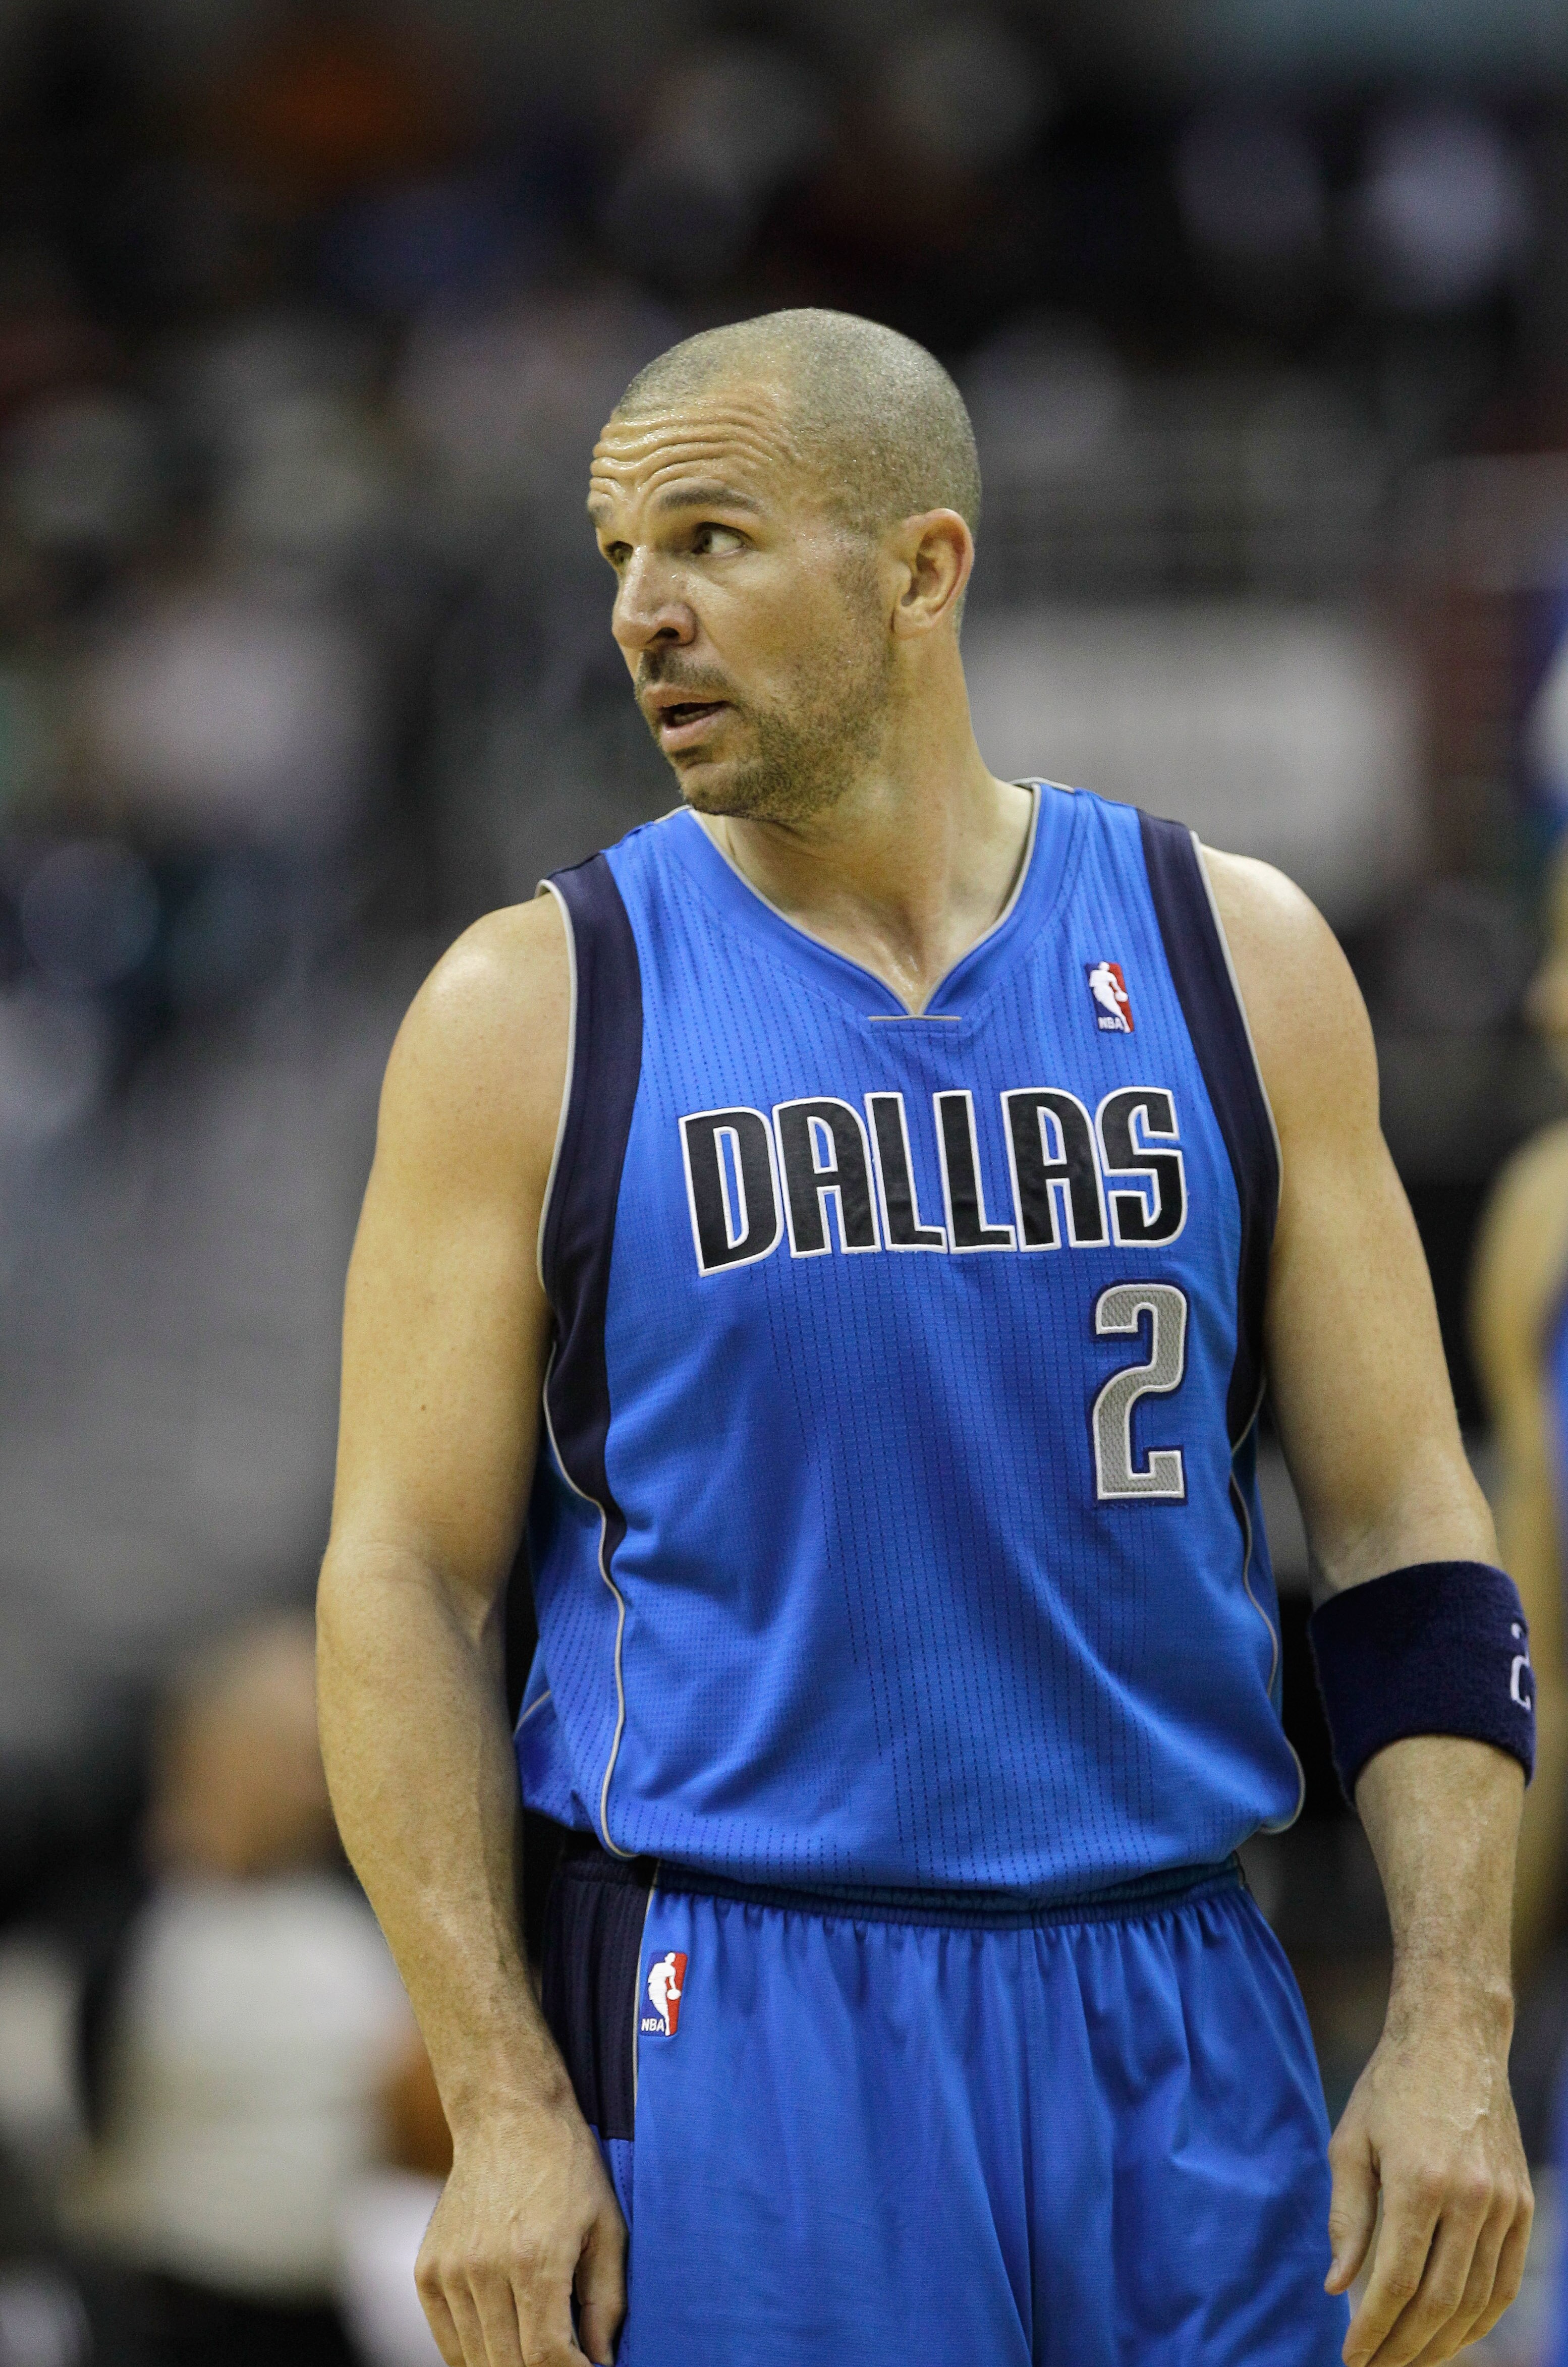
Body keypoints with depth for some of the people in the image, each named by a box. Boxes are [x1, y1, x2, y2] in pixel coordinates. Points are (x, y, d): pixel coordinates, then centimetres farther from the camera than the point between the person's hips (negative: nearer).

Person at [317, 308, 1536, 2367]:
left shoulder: (1229, 960, 6)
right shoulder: (536, 1013, 0)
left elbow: (1403, 1533, 7)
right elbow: (405, 1575, -1)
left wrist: (1454, 2041, -3)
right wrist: (500, 2108, -10)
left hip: (1181, 2034, 2)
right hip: (735, 2037, -2)